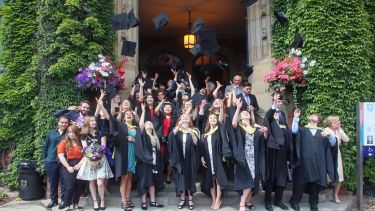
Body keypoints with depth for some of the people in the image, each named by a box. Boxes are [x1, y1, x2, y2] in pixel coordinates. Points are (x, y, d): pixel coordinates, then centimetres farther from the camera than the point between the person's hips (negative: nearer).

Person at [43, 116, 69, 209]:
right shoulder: (51, 133, 5)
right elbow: (45, 146, 9)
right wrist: (44, 158, 8)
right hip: (51, 161, 2)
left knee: (64, 182, 4)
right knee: (52, 181, 12)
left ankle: (64, 200, 16)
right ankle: (53, 199, 25)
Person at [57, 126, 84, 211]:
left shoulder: (81, 142, 7)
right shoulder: (64, 142, 0)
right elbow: (60, 155, -8)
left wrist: (79, 164, -11)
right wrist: (68, 167, -13)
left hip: (79, 167, 3)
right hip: (69, 167, -3)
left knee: (78, 186, 7)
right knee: (69, 187, -6)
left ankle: (76, 203, 22)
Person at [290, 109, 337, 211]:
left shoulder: (322, 132, 18)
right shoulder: (302, 130, 12)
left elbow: (333, 144, 9)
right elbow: (294, 131, -10)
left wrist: (329, 135, -10)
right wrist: (296, 118, -18)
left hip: (318, 162, 2)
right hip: (304, 161, -2)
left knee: (315, 182, 5)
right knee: (301, 182, 1)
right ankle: (295, 201, 15)